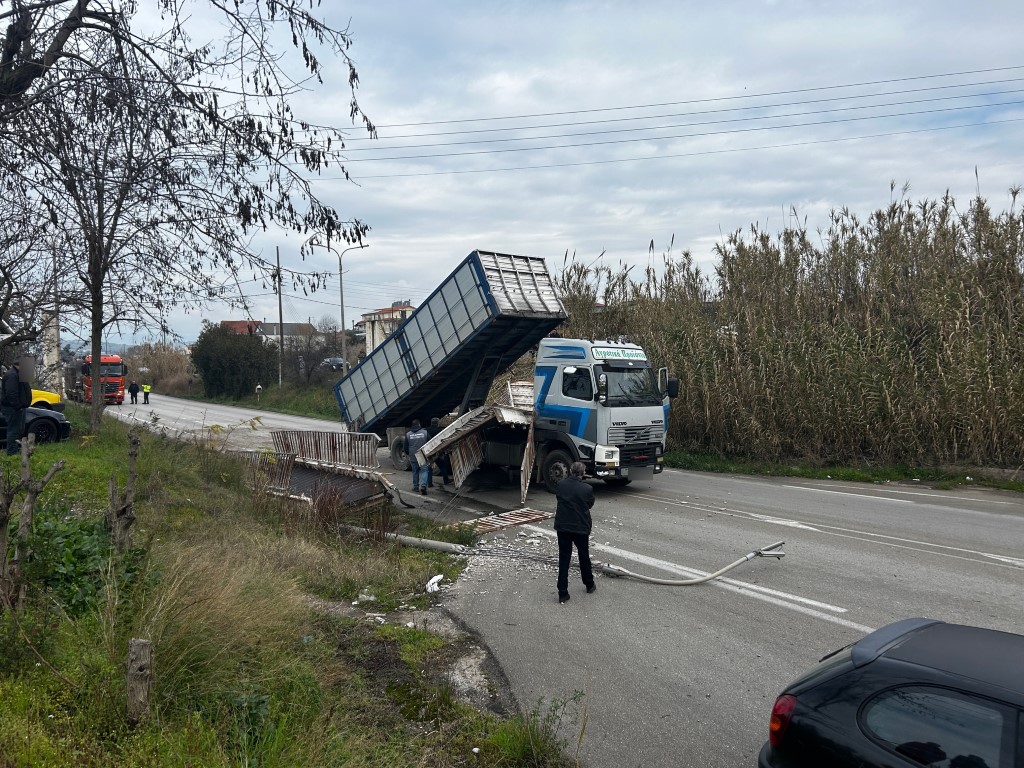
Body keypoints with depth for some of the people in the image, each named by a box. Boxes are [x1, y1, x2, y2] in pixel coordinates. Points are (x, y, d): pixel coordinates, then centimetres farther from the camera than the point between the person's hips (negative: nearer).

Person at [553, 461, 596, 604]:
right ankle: (589, 585, 37)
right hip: (581, 528, -1)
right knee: (584, 557, 18)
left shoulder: (560, 485, -4)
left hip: (562, 527, 2)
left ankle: (562, 593, 4)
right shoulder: (587, 489, -11)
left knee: (563, 559, 6)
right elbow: (590, 505, 3)